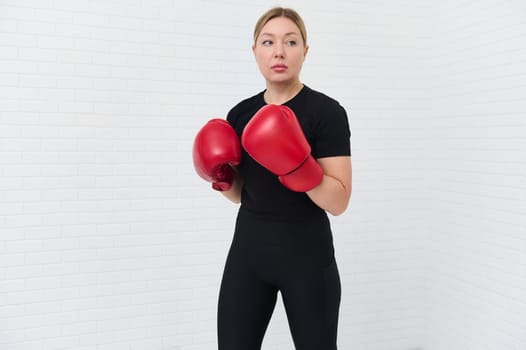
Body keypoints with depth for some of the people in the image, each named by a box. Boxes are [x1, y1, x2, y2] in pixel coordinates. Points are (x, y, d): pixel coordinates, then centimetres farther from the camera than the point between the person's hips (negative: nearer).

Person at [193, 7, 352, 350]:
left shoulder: (327, 112, -11)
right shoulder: (240, 113, 5)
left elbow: (338, 201, -15)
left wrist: (297, 165, -28)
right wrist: (220, 176, -7)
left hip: (306, 256, -4)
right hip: (248, 250, 4)